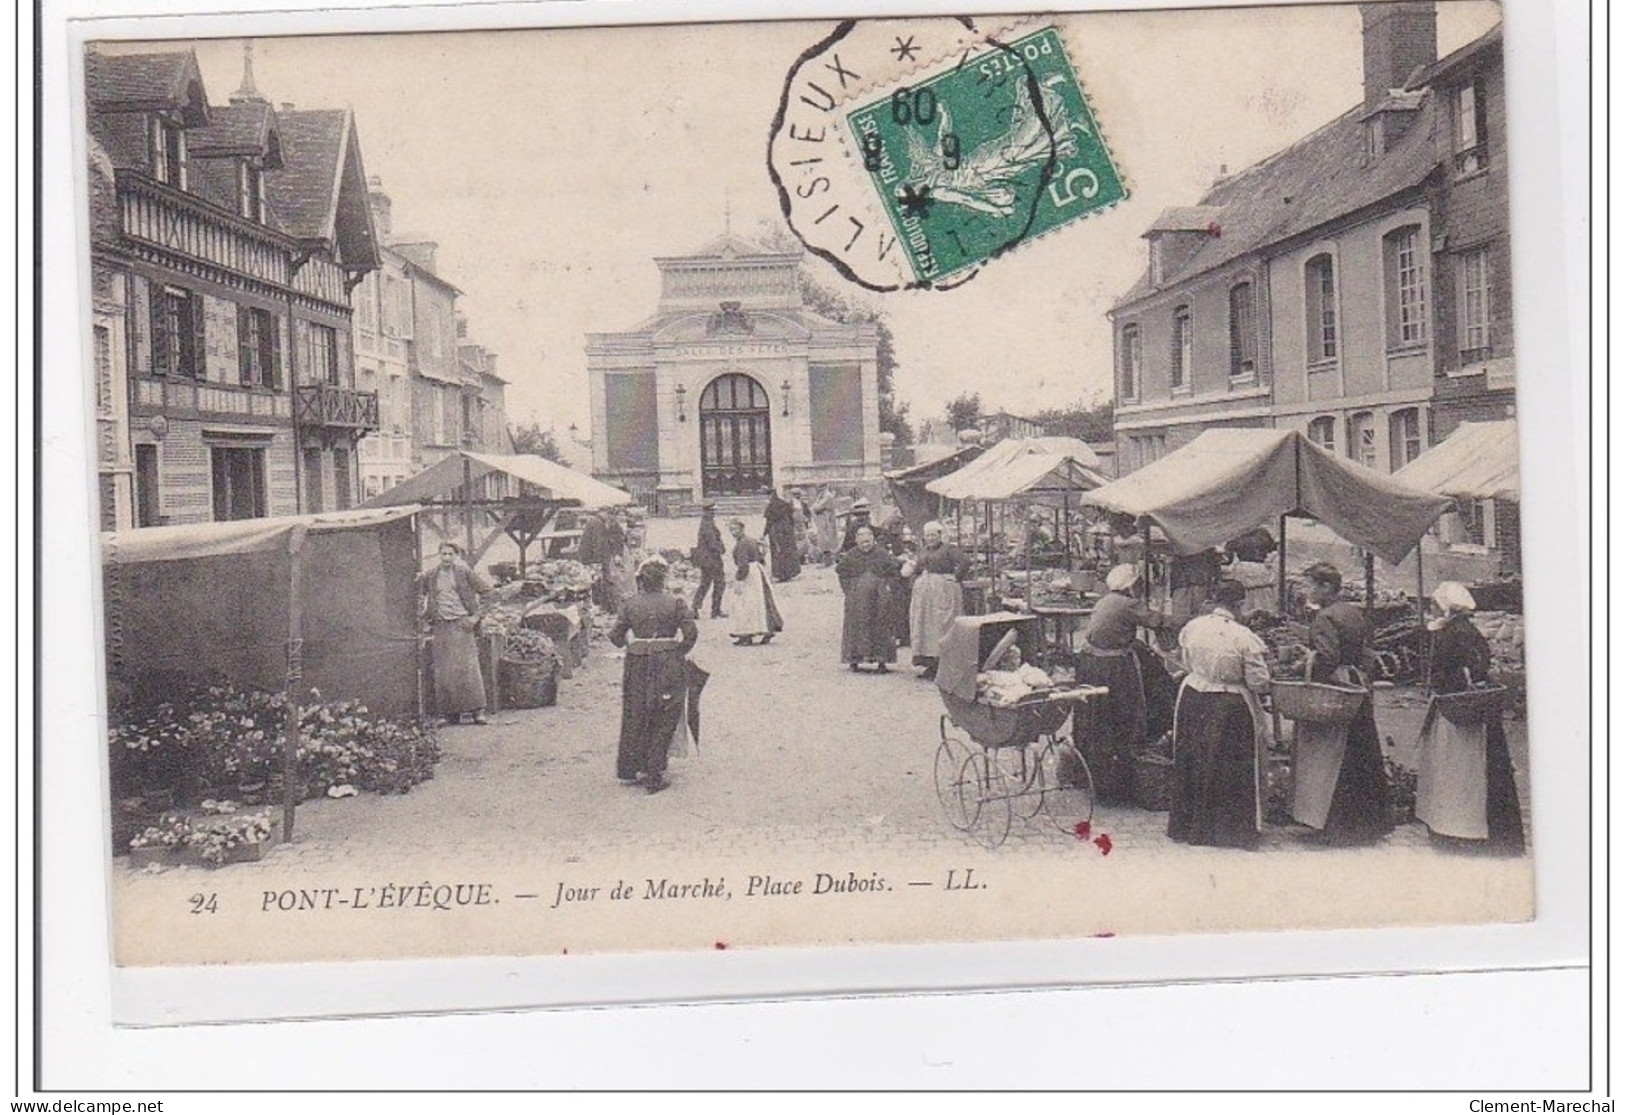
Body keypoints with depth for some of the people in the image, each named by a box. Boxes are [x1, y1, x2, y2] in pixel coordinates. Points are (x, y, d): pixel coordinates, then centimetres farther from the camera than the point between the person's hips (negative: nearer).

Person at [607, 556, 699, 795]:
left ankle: (629, 770, 24)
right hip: (668, 666, -2)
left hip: (637, 667, 2)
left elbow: (616, 636, -1)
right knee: (663, 722, 7)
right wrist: (679, 652, 5)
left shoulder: (630, 604, -2)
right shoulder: (675, 603, -6)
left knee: (634, 719, 17)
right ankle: (654, 776, 6)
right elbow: (691, 634, -11)